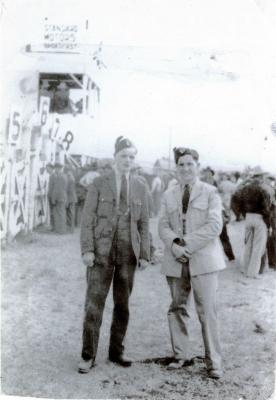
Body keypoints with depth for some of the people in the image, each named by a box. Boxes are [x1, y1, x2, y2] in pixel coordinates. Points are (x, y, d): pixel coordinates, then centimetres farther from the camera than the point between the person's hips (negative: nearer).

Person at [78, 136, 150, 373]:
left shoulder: (140, 187, 6)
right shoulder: (99, 183, -2)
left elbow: (144, 223, 6)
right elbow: (88, 219, -6)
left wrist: (145, 255, -1)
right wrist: (87, 250, -15)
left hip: (128, 253, 3)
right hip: (102, 251, -3)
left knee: (122, 304, 8)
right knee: (94, 303, -5)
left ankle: (116, 351, 22)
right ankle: (88, 356, 5)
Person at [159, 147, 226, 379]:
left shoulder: (210, 193, 2)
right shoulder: (169, 196, 14)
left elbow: (214, 226, -8)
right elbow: (163, 226, 7)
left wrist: (187, 243, -15)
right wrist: (174, 244, -14)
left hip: (203, 260, -4)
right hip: (176, 261, 4)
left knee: (207, 311, -5)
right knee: (177, 309, 8)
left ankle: (214, 362, 5)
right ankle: (180, 355, 22)